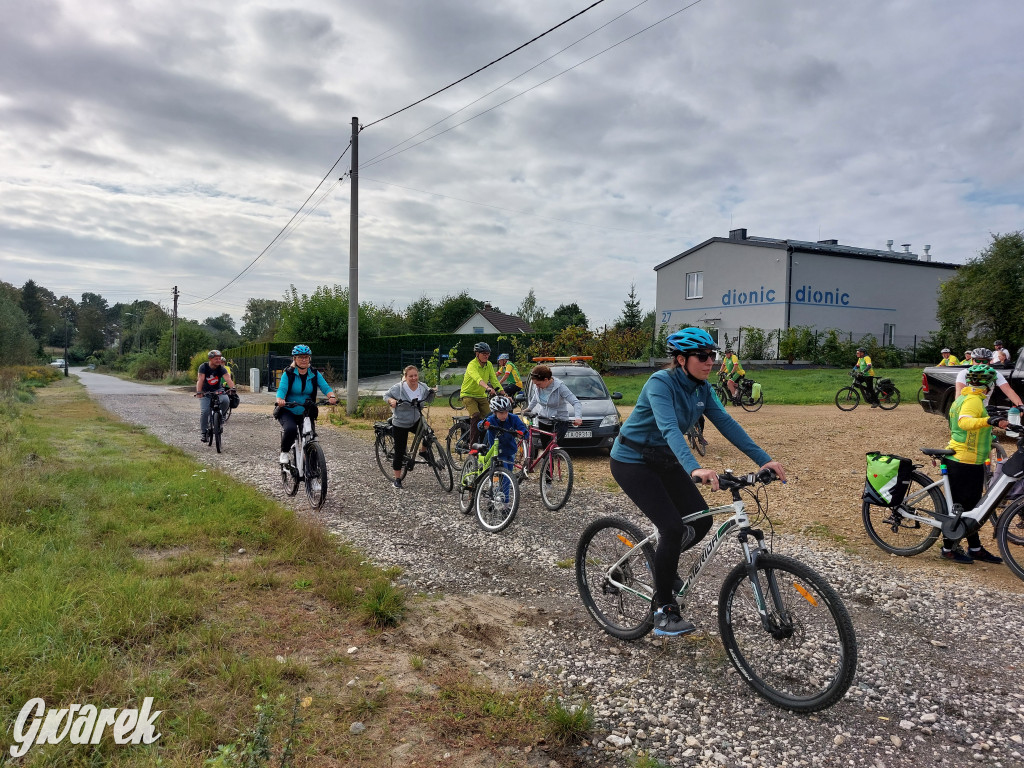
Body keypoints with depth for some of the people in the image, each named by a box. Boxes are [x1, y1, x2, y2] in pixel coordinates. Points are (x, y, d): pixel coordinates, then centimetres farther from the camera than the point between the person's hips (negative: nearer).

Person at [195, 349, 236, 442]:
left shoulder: (221, 368, -11)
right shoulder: (203, 367, -14)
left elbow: (228, 378, -26)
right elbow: (200, 380, -26)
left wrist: (232, 388, -45)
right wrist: (199, 392, -41)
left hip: (218, 390, 1)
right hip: (206, 392, -1)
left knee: (226, 401, -29)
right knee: (204, 411, -18)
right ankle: (203, 432, -2)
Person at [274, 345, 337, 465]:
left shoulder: (315, 374, 2)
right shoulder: (288, 374, -5)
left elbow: (325, 387, -11)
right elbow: (282, 389, -19)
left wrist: (332, 397, -33)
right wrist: (279, 400, -41)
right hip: (288, 411, -3)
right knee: (290, 429, -31)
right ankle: (284, 452, -3)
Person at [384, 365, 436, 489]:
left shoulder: (423, 387, -4)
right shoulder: (399, 388, -15)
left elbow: (427, 399, 12)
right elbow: (386, 395, -2)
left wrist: (432, 393, -7)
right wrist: (391, 401, -22)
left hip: (416, 421, 4)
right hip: (400, 424, -3)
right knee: (400, 452, 0)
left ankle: (423, 451, 10)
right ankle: (397, 479, 14)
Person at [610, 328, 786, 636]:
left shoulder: (701, 388, -2)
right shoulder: (661, 383, -25)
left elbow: (727, 423, -6)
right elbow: (669, 428, -40)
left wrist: (764, 460, -15)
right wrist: (694, 469, -55)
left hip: (663, 459, 8)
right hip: (632, 461, -8)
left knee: (701, 520, -1)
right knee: (673, 527, -17)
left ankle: (662, 562, 28)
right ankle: (664, 611, -1)